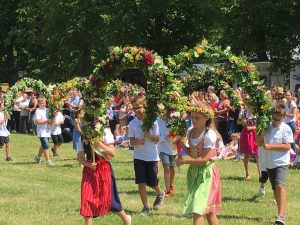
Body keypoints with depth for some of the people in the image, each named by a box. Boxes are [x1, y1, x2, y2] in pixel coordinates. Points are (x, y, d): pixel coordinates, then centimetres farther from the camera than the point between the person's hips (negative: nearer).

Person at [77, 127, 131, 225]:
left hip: (103, 169, -4)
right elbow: (80, 156, 7)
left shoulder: (105, 132, -7)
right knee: (86, 200, -4)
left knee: (108, 198, 4)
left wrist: (99, 143, -24)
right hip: (89, 170, 4)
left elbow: (112, 153, -14)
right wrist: (88, 164, -12)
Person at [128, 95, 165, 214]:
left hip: (152, 156, -2)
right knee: (141, 182, -3)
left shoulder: (152, 121, -8)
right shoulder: (132, 124, -3)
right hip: (139, 156, 2)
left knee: (152, 182, 3)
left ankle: (160, 193, 37)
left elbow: (157, 139, -6)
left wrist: (149, 135, -25)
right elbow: (131, 141, -3)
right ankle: (145, 207, 6)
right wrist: (137, 141, -24)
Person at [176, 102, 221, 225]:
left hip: (205, 173, -8)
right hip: (194, 171, 8)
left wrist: (184, 161, -22)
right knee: (208, 211, 16)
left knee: (197, 210, -15)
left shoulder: (209, 135, -18)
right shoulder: (190, 132, 4)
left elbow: (204, 159, -21)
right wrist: (182, 145, -3)